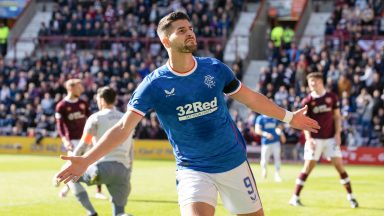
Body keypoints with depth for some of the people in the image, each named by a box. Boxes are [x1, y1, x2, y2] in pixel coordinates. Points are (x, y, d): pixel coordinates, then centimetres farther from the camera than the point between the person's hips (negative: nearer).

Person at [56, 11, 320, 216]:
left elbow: (251, 98, 13)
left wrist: (289, 117, 16)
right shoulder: (154, 85, -11)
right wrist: (86, 160, -25)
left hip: (235, 164, 3)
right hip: (193, 171, -3)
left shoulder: (215, 69, -3)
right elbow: (124, 127, -14)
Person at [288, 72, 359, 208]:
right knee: (308, 167, -4)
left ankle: (350, 196, 6)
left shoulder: (332, 97, 3)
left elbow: (337, 117, 9)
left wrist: (337, 133, -2)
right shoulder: (307, 101, -1)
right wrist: (308, 138, -12)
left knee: (339, 165, -3)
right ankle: (295, 197, 3)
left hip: (330, 138, 1)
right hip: (314, 139, -1)